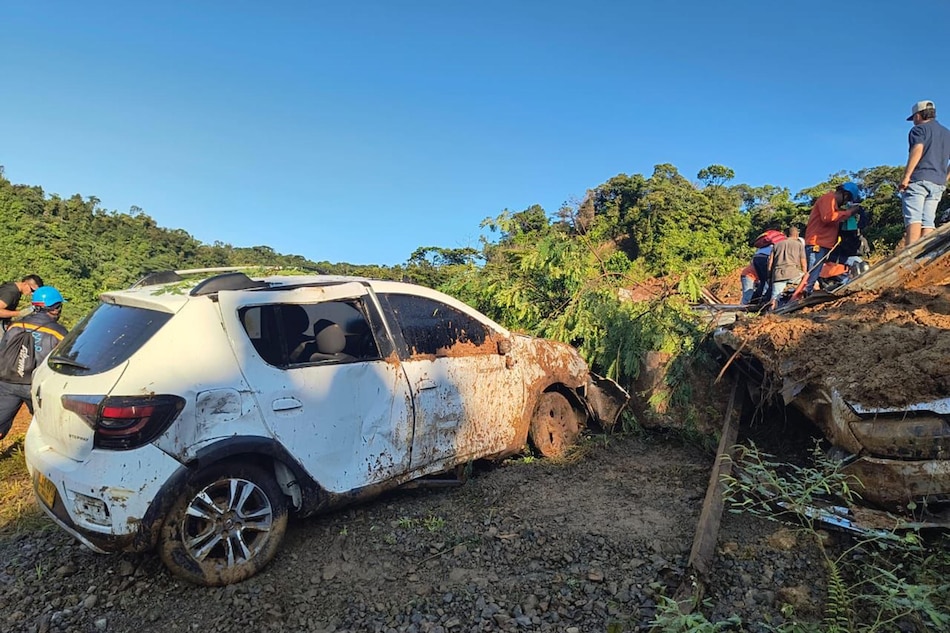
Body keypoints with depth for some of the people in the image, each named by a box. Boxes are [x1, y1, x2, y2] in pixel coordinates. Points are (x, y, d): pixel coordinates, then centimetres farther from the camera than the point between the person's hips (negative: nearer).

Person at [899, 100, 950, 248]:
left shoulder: (919, 129, 4)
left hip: (918, 180, -6)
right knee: (928, 222, 3)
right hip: (938, 184, 6)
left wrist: (906, 176, -18)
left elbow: (918, 149, -15)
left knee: (913, 219, -16)